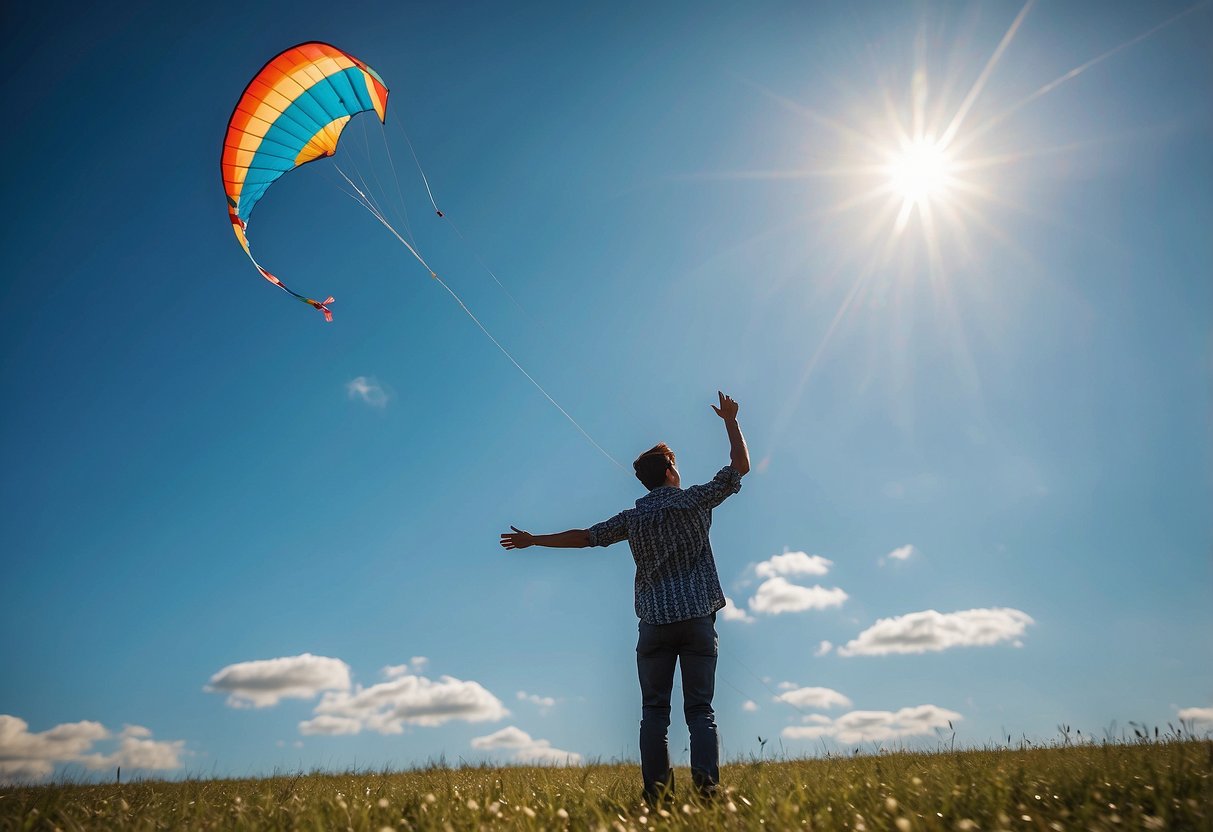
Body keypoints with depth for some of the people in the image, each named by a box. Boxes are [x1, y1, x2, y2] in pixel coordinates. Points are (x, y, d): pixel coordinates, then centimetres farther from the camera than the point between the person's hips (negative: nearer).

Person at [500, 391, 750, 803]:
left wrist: (533, 540, 24)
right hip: (698, 618, -1)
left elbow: (584, 536, 12)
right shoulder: (694, 500, 1)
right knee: (700, 708, 2)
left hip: (655, 622, 1)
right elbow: (741, 466, 7)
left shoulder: (633, 518, 7)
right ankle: (707, 785, -11)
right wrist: (730, 420, 19)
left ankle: (656, 791, 0)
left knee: (654, 710, 6)